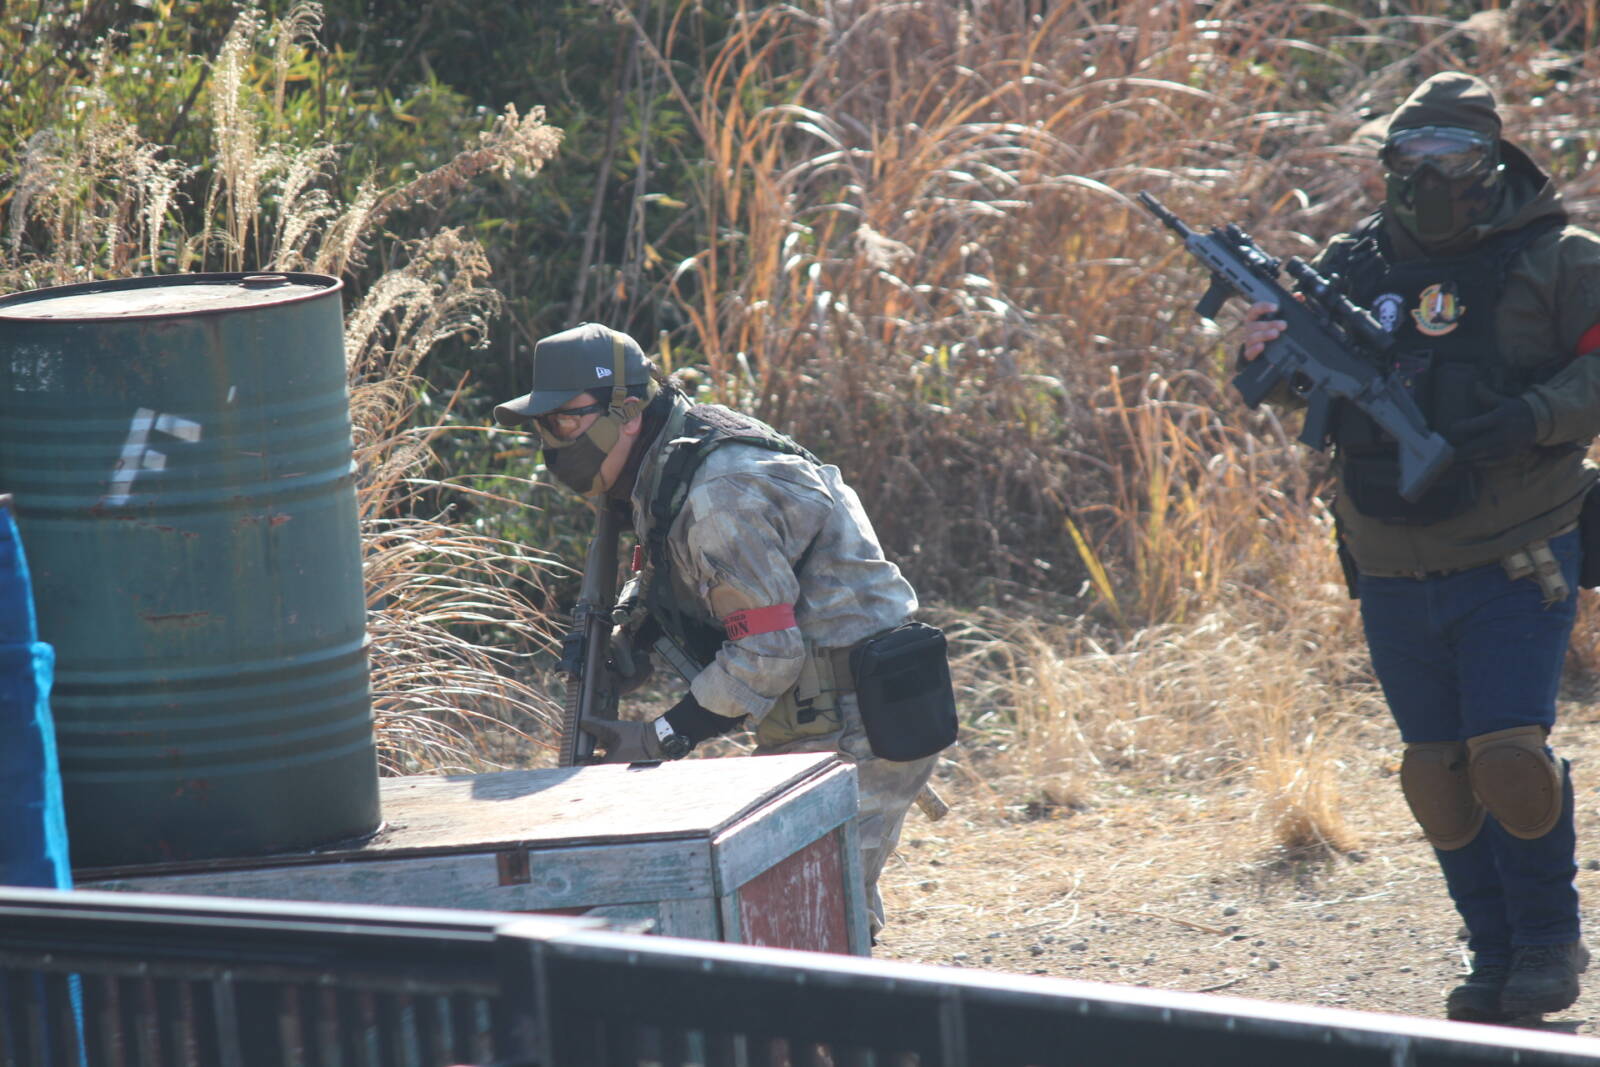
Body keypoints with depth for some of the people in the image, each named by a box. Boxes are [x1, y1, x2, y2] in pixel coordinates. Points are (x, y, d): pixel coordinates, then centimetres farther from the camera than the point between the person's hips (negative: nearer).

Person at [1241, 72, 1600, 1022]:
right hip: (1396, 576, 4)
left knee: (1510, 753, -14)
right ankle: (1496, 955, 20)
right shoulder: (1356, 265, 7)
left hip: (1516, 561, -4)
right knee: (1440, 773, 8)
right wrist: (1267, 347, -14)